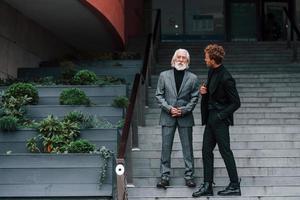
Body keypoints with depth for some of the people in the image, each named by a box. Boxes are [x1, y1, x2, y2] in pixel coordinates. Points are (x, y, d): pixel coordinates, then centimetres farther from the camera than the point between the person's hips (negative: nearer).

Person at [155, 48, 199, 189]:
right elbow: (159, 95, 3)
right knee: (166, 147, 2)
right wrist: (169, 108, -9)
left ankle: (189, 176, 12)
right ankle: (165, 176, 9)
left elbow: (194, 98, 3)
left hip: (185, 117, 0)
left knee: (187, 147, 4)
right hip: (168, 116, 0)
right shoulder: (164, 75, 5)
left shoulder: (193, 78, 5)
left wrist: (184, 110, -10)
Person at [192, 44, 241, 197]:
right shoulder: (212, 72, 7)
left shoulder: (226, 78, -20)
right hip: (211, 118, 9)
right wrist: (204, 91, 0)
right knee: (206, 150, 10)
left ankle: (235, 186, 12)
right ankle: (207, 186, 16)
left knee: (225, 151, 0)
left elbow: (236, 103, -17)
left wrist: (220, 116, -17)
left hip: (220, 120, -9)